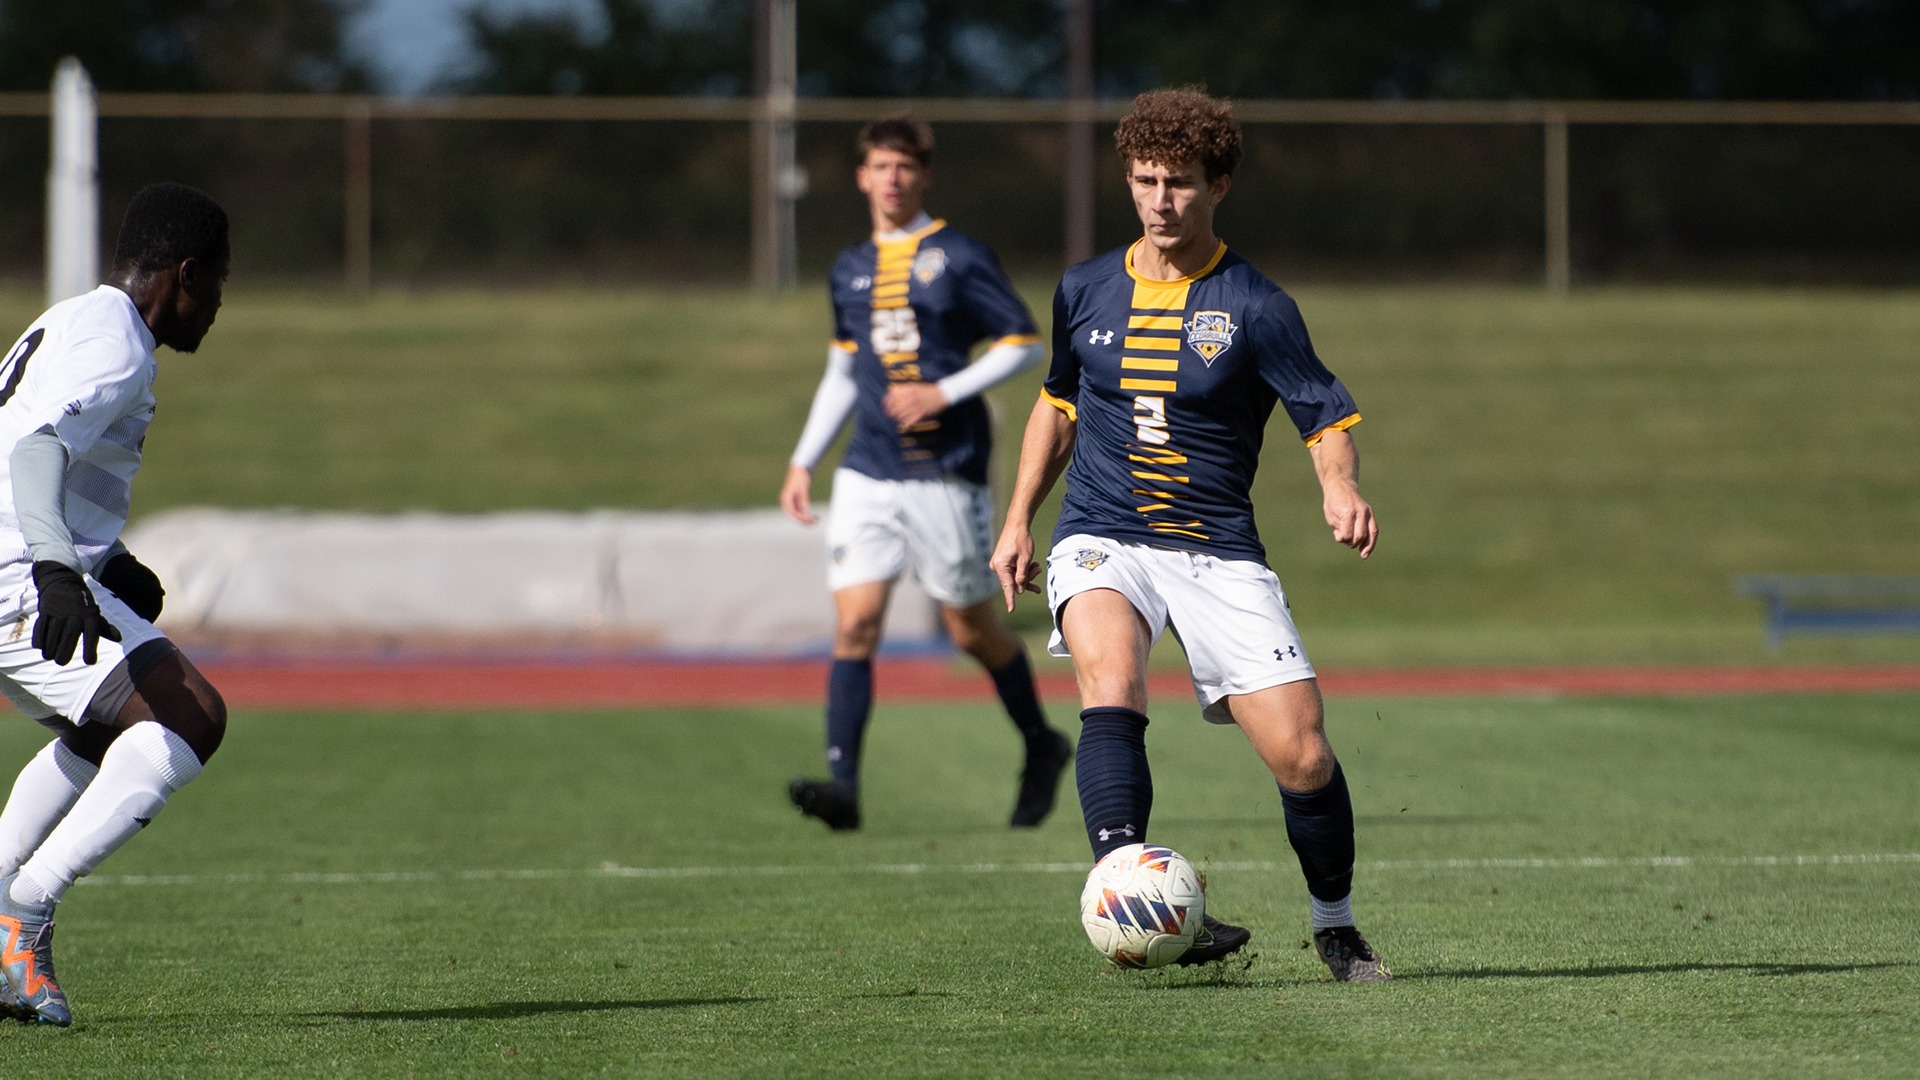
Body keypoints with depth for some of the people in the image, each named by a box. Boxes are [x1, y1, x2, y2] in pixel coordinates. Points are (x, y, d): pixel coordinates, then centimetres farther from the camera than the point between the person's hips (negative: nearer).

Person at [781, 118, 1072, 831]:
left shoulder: (958, 257, -3)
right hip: (868, 473, 4)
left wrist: (943, 393, -14)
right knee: (854, 624, -10)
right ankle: (842, 784, -15)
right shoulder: (850, 269, 13)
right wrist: (804, 460, 18)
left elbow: (1024, 345, -4)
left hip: (946, 471, -4)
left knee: (971, 626, 5)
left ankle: (1041, 747, 28)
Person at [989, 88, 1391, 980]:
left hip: (1219, 553, -1)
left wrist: (1341, 492, -24)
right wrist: (1019, 521, 19)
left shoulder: (1254, 306, -4)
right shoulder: (1086, 291, 7)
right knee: (1111, 678, -32)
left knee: (1300, 754, -8)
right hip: (1102, 542, 1)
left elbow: (1327, 418, -3)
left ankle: (1335, 927, 17)